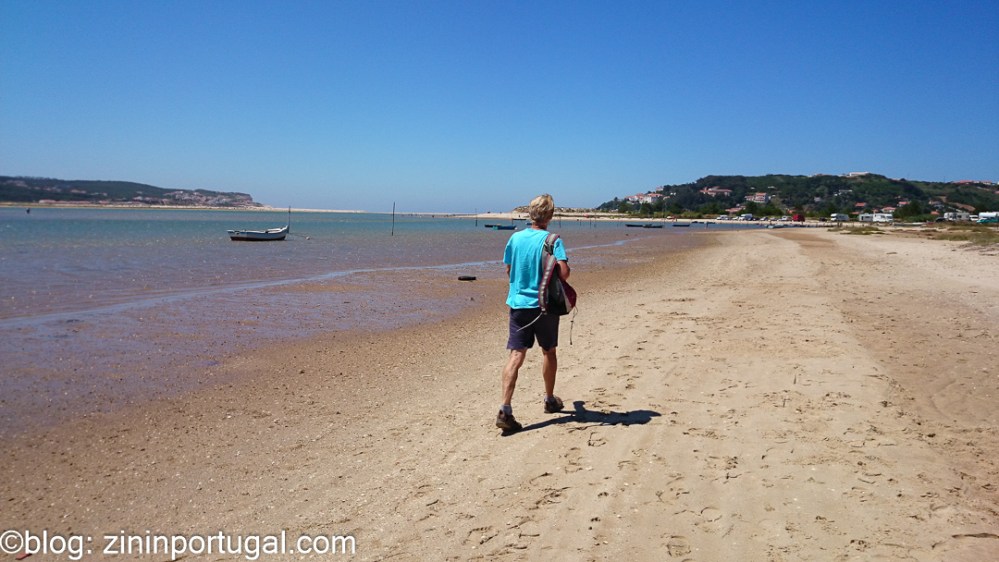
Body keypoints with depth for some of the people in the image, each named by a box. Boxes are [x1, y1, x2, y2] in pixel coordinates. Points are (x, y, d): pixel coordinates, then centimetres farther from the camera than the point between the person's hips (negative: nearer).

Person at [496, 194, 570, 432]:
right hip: (544, 304, -2)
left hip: (518, 303, 3)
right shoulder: (552, 240, -11)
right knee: (549, 351, 18)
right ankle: (550, 400, 34)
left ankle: (505, 409, -14)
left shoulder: (515, 238, 2)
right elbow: (564, 271, -22)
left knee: (516, 355, -1)